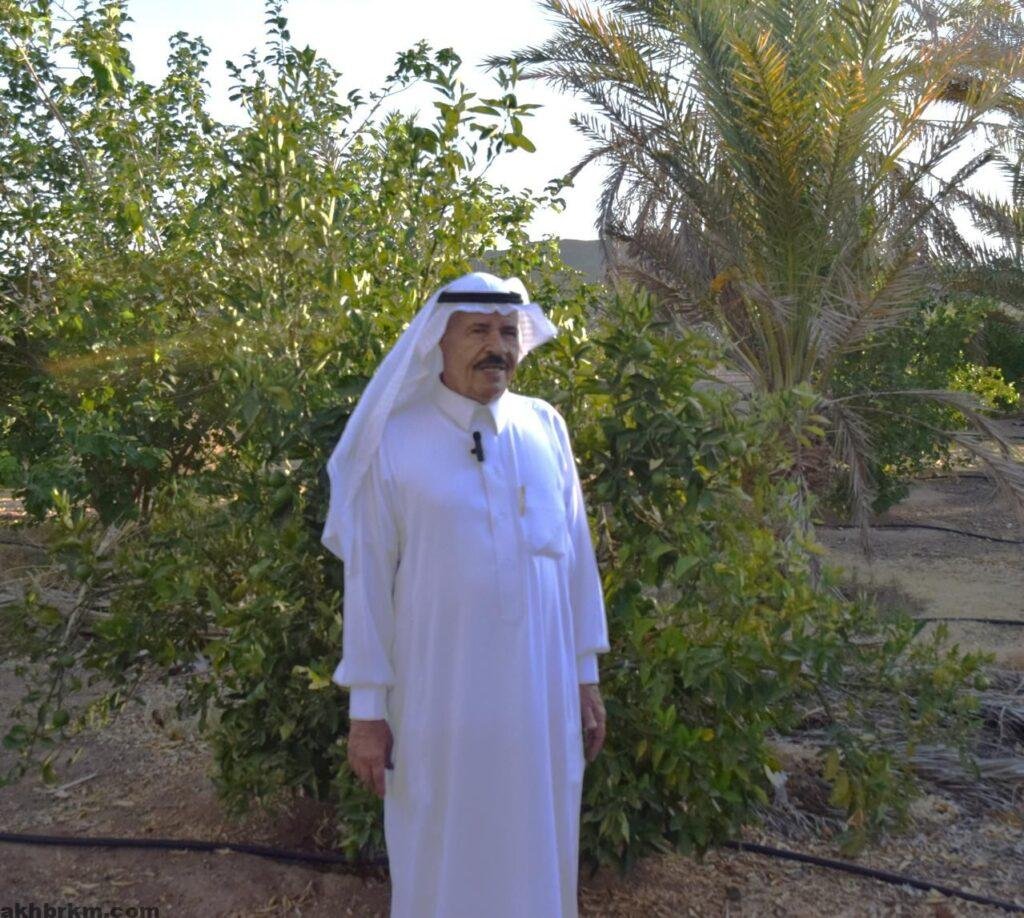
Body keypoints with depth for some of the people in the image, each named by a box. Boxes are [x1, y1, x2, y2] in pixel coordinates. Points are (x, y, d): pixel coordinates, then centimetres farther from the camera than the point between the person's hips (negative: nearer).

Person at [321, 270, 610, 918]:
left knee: (535, 853, 17)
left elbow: (576, 554, 5)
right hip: (438, 698, -2)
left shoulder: (546, 428, 0)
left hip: (541, 693, 3)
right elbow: (368, 578, -5)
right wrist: (367, 705, -4)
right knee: (444, 859, 14)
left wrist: (587, 675, 7)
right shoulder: (396, 441, -8)